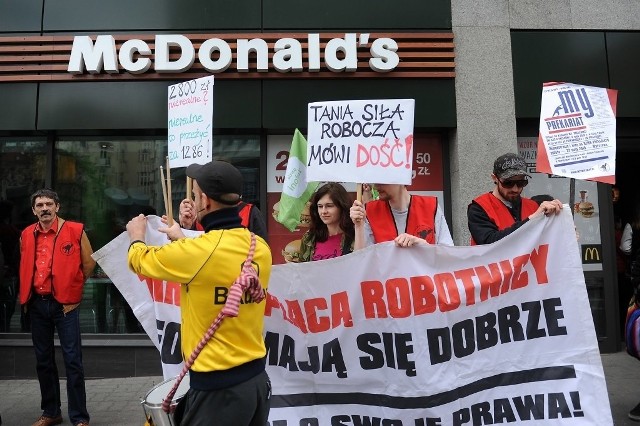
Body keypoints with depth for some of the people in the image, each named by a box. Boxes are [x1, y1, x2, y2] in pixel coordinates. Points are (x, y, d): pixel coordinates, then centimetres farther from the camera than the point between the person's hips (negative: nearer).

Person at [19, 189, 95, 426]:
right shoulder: (27, 235, 8)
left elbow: (89, 264, 2)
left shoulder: (75, 231, -7)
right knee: (43, 360, 13)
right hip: (36, 304, 5)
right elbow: (24, 268, 21)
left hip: (64, 303, -5)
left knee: (72, 360, -2)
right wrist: (26, 295, 15)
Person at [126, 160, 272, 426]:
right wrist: (182, 239, 28)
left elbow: (140, 260, -1)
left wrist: (136, 235, 20)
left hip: (217, 386, -6)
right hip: (257, 378, 7)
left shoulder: (198, 251, -21)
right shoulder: (260, 248, -3)